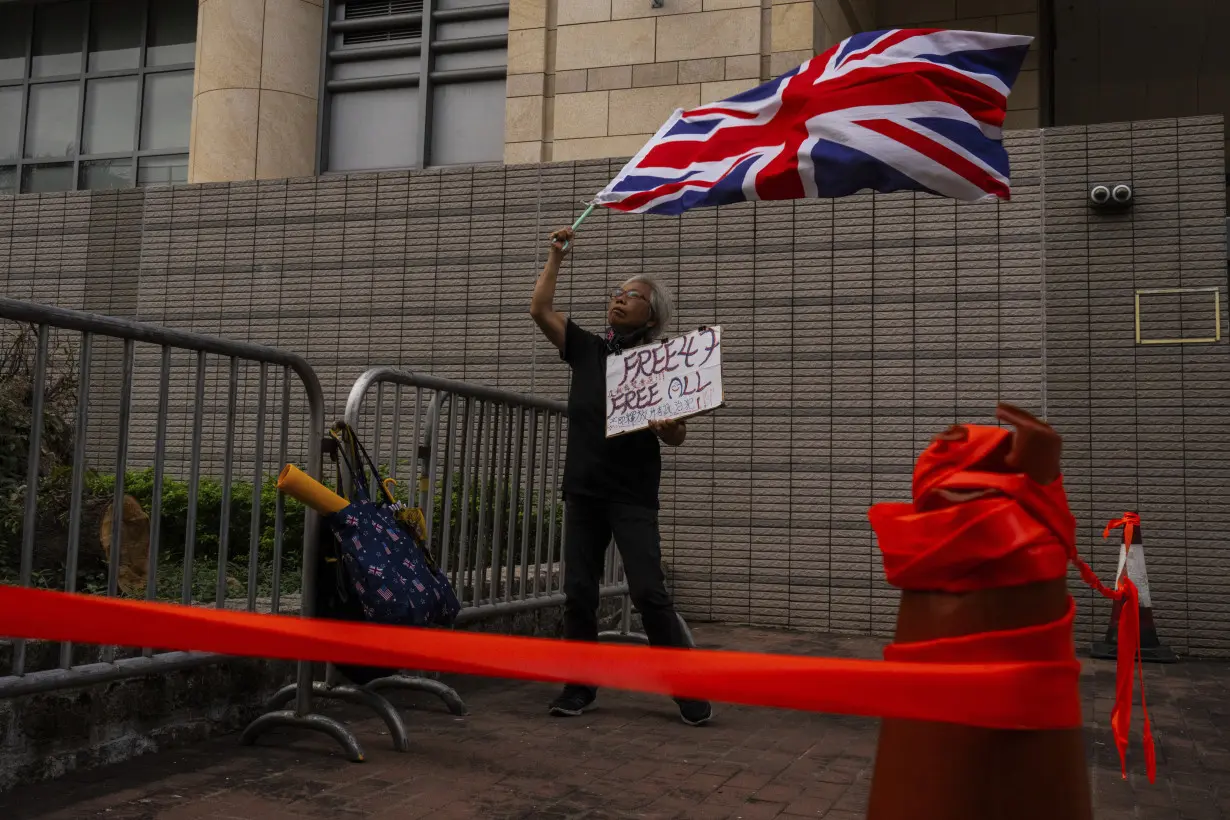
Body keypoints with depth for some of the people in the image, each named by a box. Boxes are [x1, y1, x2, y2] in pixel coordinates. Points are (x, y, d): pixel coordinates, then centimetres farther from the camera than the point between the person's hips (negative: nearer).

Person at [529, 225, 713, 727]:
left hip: (633, 496, -4)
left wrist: (666, 427, -25)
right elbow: (540, 310, 6)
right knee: (579, 593, 6)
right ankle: (580, 687, 17)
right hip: (583, 491, 4)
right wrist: (556, 256, 7)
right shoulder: (587, 350, 10)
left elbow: (677, 436, -3)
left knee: (648, 593, -9)